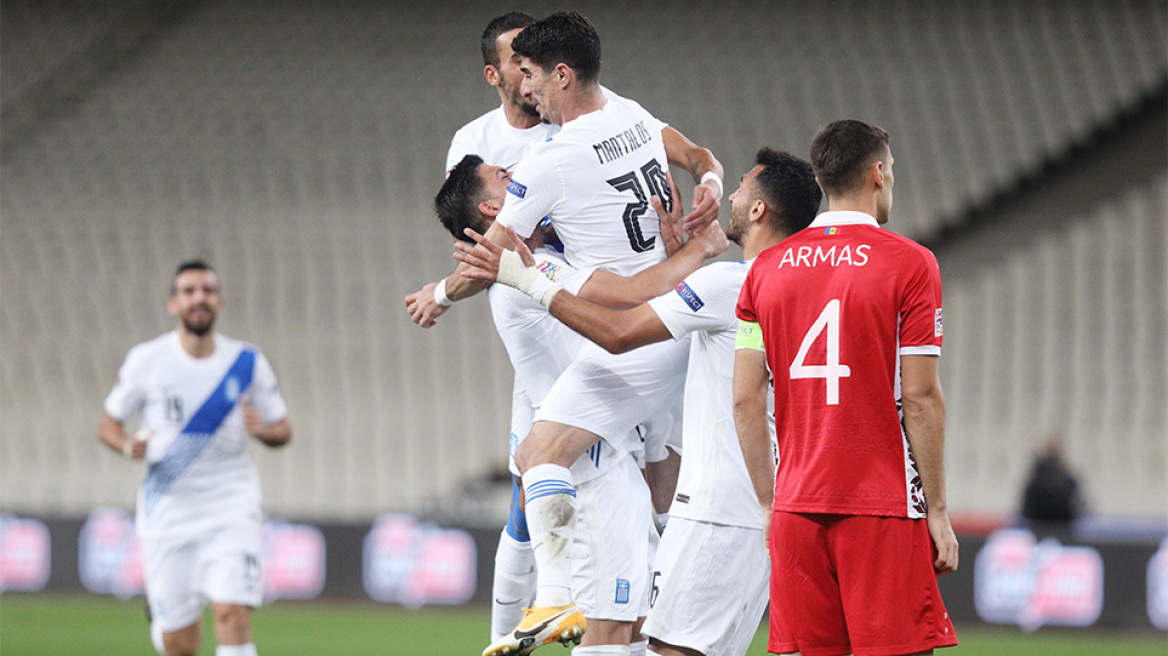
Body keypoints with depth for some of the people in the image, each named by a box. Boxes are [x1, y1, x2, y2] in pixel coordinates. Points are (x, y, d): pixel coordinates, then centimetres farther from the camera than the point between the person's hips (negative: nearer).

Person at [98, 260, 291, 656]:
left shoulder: (247, 363, 1)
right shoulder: (147, 361, -2)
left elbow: (282, 430, 10)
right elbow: (108, 424, 7)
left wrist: (263, 429, -14)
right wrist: (128, 446, -16)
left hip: (230, 502, 0)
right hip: (167, 508, 0)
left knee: (232, 613, -20)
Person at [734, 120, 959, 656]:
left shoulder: (767, 270, 8)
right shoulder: (909, 264, -5)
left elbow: (745, 400, 7)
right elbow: (920, 399, -8)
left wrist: (769, 505, 15)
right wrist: (937, 511, -3)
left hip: (797, 510, 5)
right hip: (885, 510, -4)